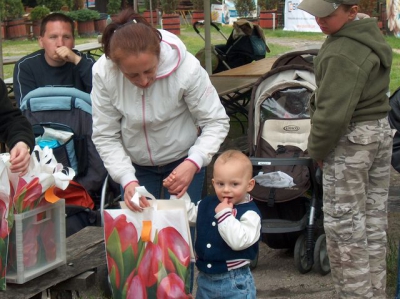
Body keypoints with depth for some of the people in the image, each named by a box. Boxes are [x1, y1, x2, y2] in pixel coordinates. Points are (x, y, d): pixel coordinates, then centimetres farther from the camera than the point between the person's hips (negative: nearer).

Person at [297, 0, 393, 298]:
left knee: (344, 227, 1)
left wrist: (317, 149, -9)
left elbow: (333, 113, -26)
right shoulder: (371, 36, 6)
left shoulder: (342, 54, -25)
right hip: (381, 131, 10)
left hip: (350, 140, -10)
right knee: (374, 220, 16)